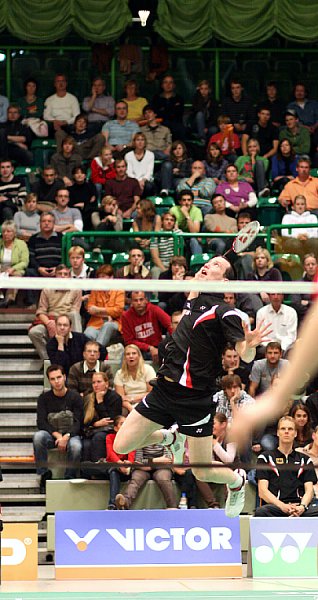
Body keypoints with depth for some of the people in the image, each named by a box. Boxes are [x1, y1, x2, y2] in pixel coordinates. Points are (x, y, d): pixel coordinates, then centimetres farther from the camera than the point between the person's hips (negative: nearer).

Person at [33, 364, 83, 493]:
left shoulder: (75, 397, 0)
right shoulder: (44, 398, 4)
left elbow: (78, 423, -6)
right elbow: (41, 423, -4)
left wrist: (66, 437, -23)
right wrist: (57, 436, -18)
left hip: (71, 435, -2)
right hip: (51, 434, 2)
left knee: (76, 446, -37)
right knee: (38, 436, -33)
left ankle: (69, 478, -14)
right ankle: (44, 474, -22)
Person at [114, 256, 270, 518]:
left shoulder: (224, 312, -10)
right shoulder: (192, 302, 10)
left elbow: (246, 356, -17)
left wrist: (249, 345, -36)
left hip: (194, 398, -6)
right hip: (164, 389, 6)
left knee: (203, 473, -1)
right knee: (122, 445, 2)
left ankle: (237, 481, 33)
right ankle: (170, 437, 29)